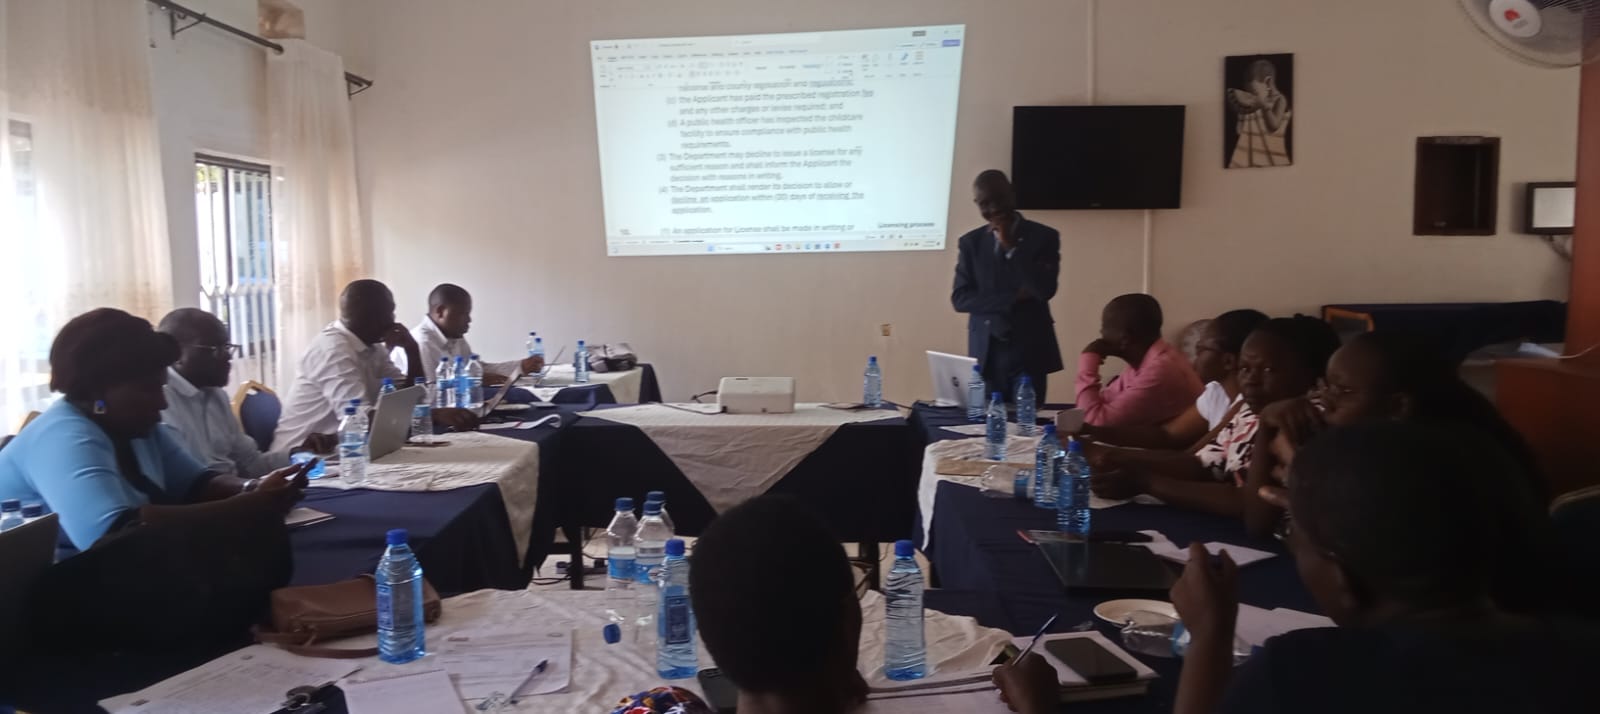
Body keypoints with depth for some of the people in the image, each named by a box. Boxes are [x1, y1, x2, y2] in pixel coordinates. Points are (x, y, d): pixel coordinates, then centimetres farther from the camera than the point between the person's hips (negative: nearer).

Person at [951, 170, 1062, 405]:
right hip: (986, 353, 2)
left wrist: (1011, 246, -13)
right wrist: (1014, 298, -10)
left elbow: (1045, 290, -12)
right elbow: (960, 298, -1)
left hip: (1029, 352, -2)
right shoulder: (971, 242, 8)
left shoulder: (1043, 236, 1)